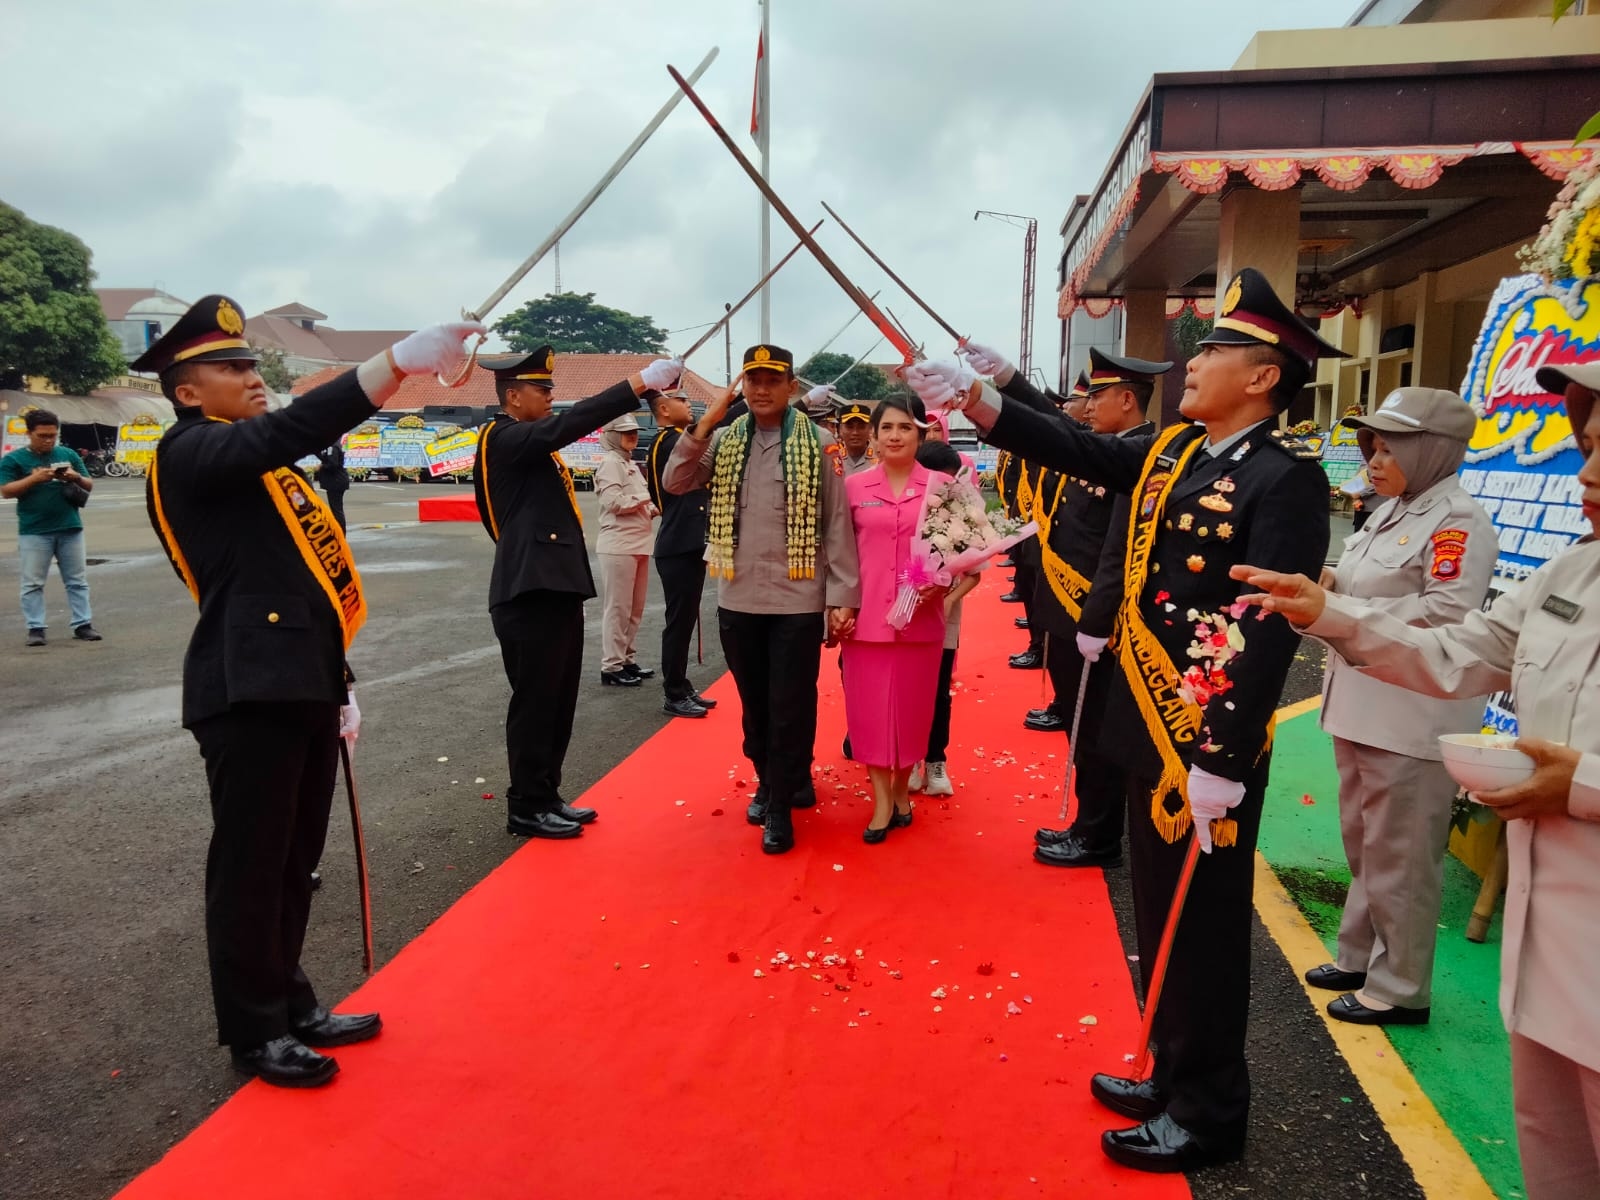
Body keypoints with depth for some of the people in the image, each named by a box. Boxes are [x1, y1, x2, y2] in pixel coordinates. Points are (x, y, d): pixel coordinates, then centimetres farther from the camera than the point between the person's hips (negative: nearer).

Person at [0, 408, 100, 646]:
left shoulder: (68, 455, 9)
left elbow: (89, 486, 12)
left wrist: (76, 477, -10)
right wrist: (35, 478, -19)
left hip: (70, 528, 3)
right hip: (33, 532, -3)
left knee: (77, 580, 6)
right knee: (33, 583, 1)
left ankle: (82, 624, 12)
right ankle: (35, 628, 6)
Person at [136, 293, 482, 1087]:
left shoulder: (260, 468, 21)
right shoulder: (188, 452, -7)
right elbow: (287, 432, -29)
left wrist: (338, 687, 20)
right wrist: (398, 360, -37)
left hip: (302, 686, 9)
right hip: (250, 694, -9)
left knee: (295, 861, 16)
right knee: (251, 866, 2)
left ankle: (291, 1005, 30)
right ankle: (253, 1033, 16)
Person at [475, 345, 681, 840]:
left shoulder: (533, 444, 22)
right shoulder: (504, 439, -12)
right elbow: (568, 425, -23)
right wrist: (639, 382, -26)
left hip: (557, 590, 10)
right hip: (530, 595, -10)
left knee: (558, 703, 15)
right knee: (534, 703, 0)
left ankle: (546, 797, 26)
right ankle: (526, 808, 11)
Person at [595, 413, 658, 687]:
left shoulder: (631, 464, 19)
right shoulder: (610, 463, -9)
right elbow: (614, 502, -20)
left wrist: (655, 509, 0)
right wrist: (650, 497, -13)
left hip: (638, 544, 9)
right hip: (619, 545, -9)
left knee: (635, 607, 13)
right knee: (619, 608, -4)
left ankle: (627, 659, 22)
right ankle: (612, 666, 2)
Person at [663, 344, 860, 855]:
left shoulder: (817, 443, -4)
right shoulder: (724, 441, 6)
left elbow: (837, 525, -4)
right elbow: (675, 483, -2)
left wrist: (842, 597, -8)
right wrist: (705, 423, -9)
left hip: (798, 601, -3)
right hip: (738, 599, 3)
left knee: (790, 708, 3)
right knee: (755, 704, 16)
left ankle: (780, 805, 16)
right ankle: (771, 781, 36)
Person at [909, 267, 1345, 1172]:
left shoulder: (1287, 478, -17)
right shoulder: (1174, 452, 8)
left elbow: (1273, 633, -22)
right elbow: (1078, 452, 12)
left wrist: (1223, 762, -24)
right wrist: (977, 400, 2)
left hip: (1211, 747, -8)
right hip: (1153, 734, 8)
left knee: (1201, 930, 7)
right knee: (1161, 922, 20)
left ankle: (1208, 1115, 26)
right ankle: (1173, 1075, 39)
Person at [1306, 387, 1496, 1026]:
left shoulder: (1458, 522, -14)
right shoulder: (1390, 513, 14)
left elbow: (1447, 613, -23)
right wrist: (1332, 580, -1)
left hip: (1411, 719, -9)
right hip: (1361, 706, 9)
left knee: (1399, 857, 2)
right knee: (1363, 846, 20)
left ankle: (1400, 988, 17)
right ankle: (1359, 958, 34)